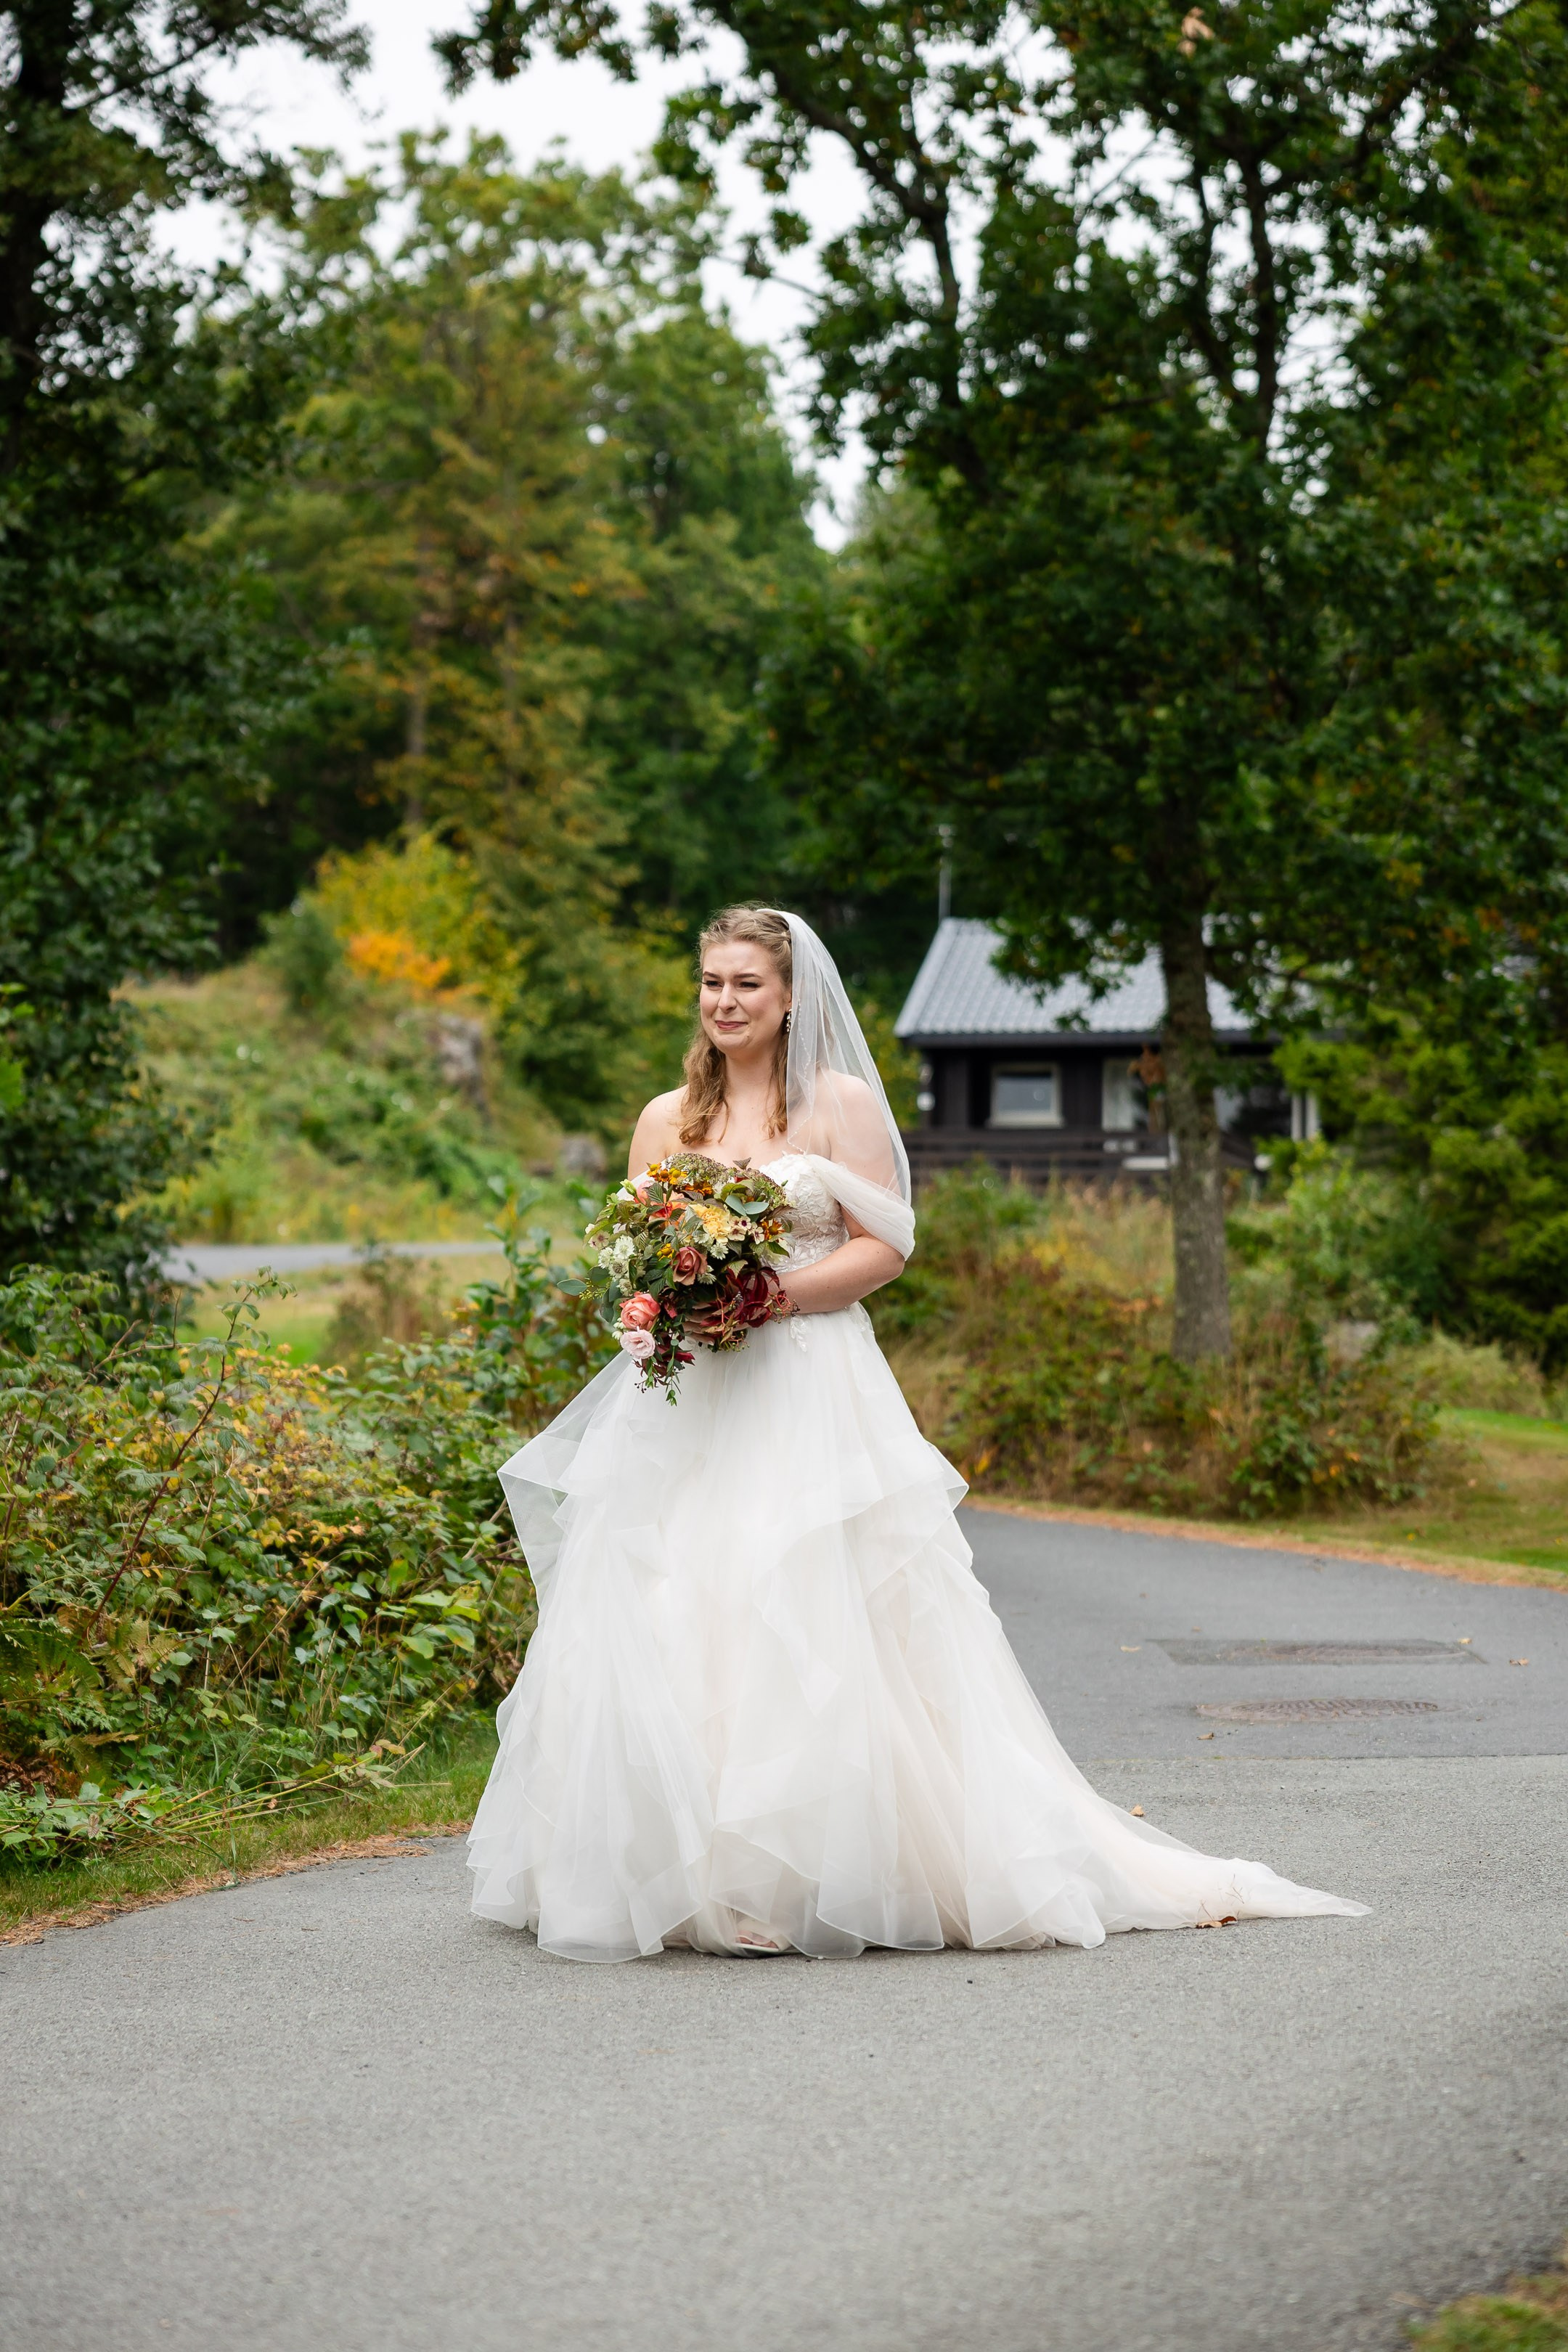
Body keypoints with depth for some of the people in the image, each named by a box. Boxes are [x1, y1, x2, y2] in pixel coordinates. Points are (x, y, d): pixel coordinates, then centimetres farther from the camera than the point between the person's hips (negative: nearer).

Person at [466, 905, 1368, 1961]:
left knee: (811, 1626, -10)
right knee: (660, 1629, -3)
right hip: (684, 1403, 4)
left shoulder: (841, 1104, 3)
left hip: (810, 1397, -4)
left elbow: (883, 1246, -3)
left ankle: (824, 1872, -4)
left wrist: (761, 1297, -14)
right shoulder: (667, 1120, 14)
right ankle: (683, 1878, 4)